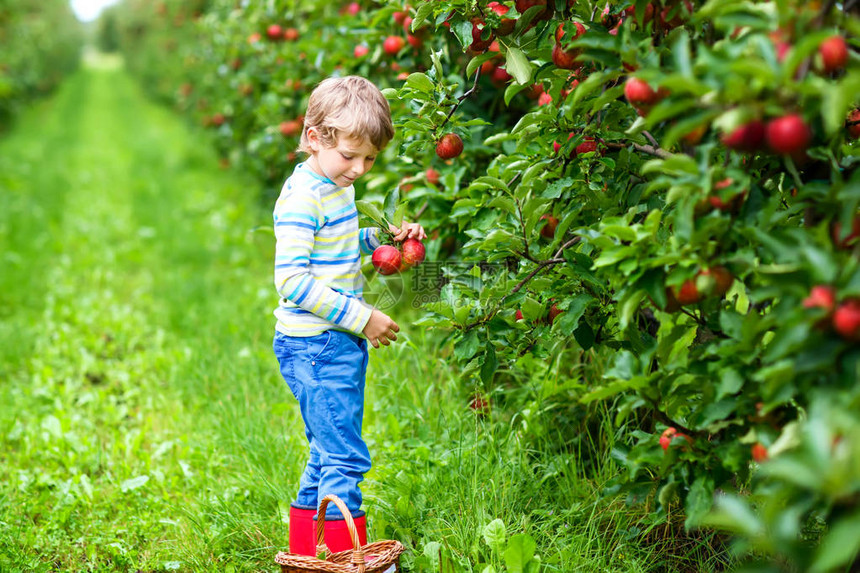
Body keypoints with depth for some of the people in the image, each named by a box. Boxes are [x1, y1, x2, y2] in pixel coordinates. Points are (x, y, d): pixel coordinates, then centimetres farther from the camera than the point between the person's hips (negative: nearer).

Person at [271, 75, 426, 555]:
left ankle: (305, 554, 27)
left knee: (328, 456, 16)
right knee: (344, 457, -7)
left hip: (339, 344, 10)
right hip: (315, 347, -10)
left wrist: (383, 237, 12)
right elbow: (292, 279, -23)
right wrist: (360, 317, -22)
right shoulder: (303, 196, -17)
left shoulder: (337, 186, 13)